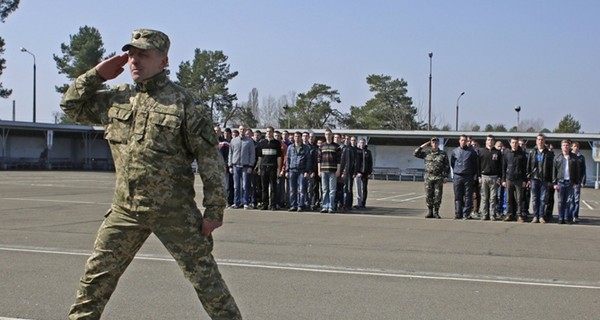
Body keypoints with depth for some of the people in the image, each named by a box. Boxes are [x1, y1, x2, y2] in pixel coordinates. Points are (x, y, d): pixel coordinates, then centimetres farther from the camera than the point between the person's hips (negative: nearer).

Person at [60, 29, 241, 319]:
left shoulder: (183, 102, -8)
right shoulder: (116, 98, 8)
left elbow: (209, 157, -9)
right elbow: (71, 105, 21)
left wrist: (214, 210, -12)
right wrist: (97, 74, 6)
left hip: (174, 212, -5)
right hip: (125, 208, 5)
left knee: (204, 275, 2)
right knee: (97, 273, 12)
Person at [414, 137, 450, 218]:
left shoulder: (443, 154, 6)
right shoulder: (427, 154, 11)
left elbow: (447, 166, 5)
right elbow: (415, 154, 12)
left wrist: (446, 177, -4)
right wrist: (422, 146, 5)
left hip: (439, 178, -2)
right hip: (428, 177, 2)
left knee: (438, 196, -2)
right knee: (428, 196, 2)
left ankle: (436, 212, 6)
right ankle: (430, 212, 10)